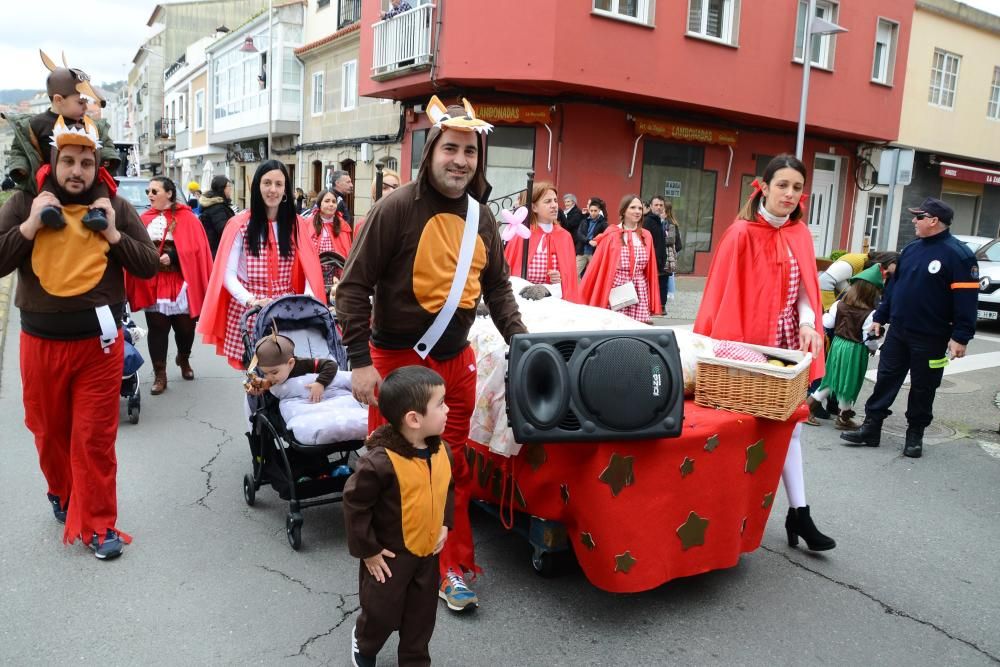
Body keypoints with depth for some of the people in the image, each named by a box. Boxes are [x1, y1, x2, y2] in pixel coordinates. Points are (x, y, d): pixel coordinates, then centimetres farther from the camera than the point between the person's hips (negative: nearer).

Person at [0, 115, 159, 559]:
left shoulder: (117, 207, 1)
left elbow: (149, 265, -1)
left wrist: (113, 234, -14)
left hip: (99, 342, -1)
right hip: (41, 341, 2)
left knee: (96, 438, 2)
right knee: (49, 431, 18)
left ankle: (98, 524, 13)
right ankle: (61, 492, 44)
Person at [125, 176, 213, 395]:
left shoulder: (187, 218, -4)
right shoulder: (145, 219, 5)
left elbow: (196, 249, -10)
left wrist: (172, 256, -20)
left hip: (181, 284, -2)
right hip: (153, 285, 2)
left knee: (185, 327, 10)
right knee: (157, 330, 2)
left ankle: (183, 359, 39)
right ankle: (159, 374, 10)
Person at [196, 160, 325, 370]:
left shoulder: (297, 225, 5)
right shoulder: (241, 225, -2)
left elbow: (310, 272, 6)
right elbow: (228, 274, -2)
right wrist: (251, 300, -18)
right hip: (249, 311, -1)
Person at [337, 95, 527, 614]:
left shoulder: (480, 217, 6)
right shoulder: (397, 207, -12)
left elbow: (497, 288, 15)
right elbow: (353, 286, -12)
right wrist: (360, 361, -16)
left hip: (457, 360, 5)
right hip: (397, 360, -5)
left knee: (453, 466, 11)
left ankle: (454, 568, 25)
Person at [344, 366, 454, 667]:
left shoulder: (441, 451, -8)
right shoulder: (380, 461, -30)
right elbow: (355, 505, -22)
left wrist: (445, 525, 2)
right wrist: (367, 551, -16)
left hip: (428, 552, 5)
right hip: (390, 555, -5)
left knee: (422, 615, 19)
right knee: (382, 614, 15)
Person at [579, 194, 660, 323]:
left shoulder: (646, 236, 10)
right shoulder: (611, 235, -2)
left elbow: (650, 271, 13)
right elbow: (598, 267, -2)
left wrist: (653, 302, 11)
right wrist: (584, 299, -4)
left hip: (639, 292, 4)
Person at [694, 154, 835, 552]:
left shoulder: (800, 235, 7)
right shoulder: (742, 233, -11)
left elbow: (804, 288, 6)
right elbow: (723, 295, -13)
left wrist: (808, 323, -12)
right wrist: (728, 346, -18)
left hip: (786, 343, 6)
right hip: (748, 343, -6)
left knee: (789, 425, 8)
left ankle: (798, 513, 15)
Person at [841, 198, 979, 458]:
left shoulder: (958, 254, -13)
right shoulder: (911, 249, 8)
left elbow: (966, 299, -16)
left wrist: (960, 337, -21)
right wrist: (880, 317, 14)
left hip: (930, 339, -6)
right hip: (897, 332, 6)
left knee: (922, 388, 7)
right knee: (885, 380, 6)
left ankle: (915, 435, 21)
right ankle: (871, 429, 13)